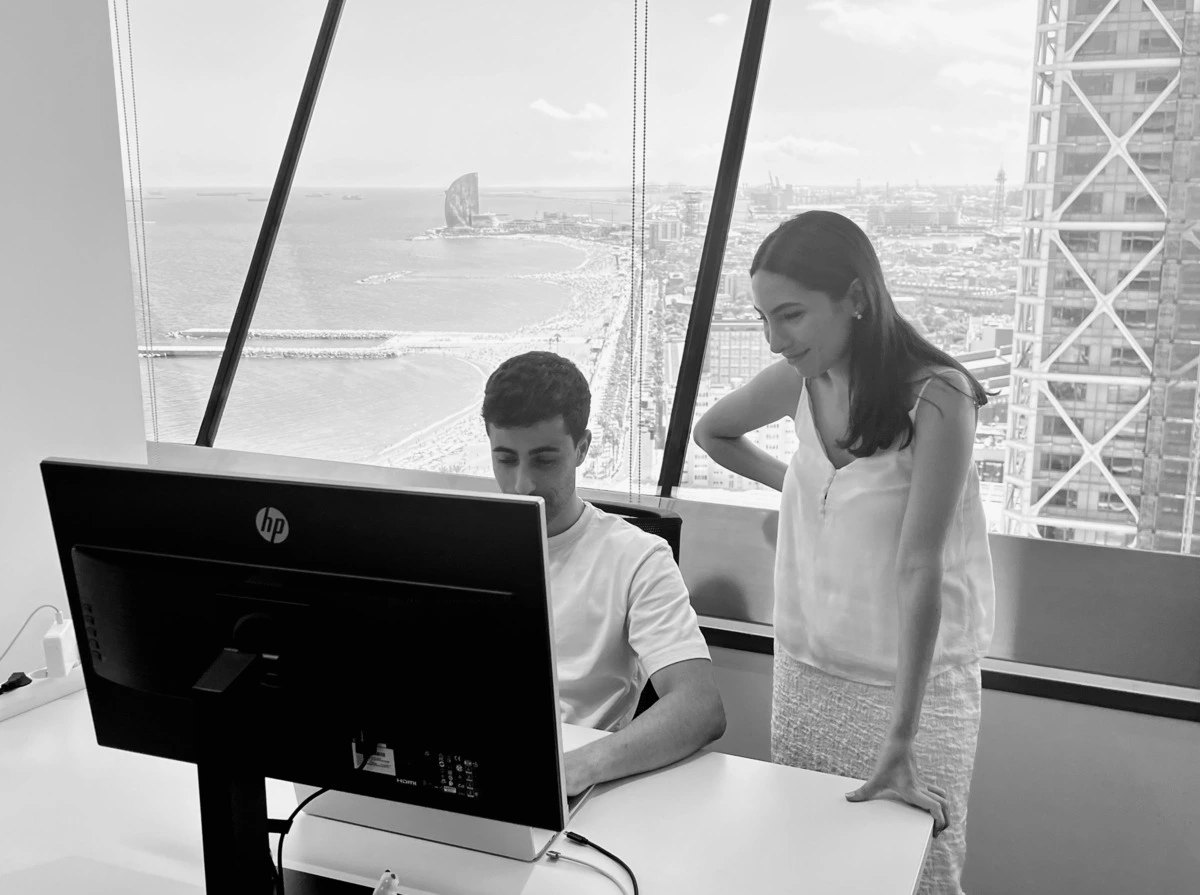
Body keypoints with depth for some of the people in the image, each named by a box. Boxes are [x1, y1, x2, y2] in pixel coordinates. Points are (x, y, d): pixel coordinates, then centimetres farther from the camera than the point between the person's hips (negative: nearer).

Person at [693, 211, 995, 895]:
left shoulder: (937, 396, -19)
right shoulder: (801, 380, -3)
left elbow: (919, 568, -24)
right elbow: (713, 433, 18)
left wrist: (900, 743, -24)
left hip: (917, 679, -5)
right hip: (807, 669, 5)